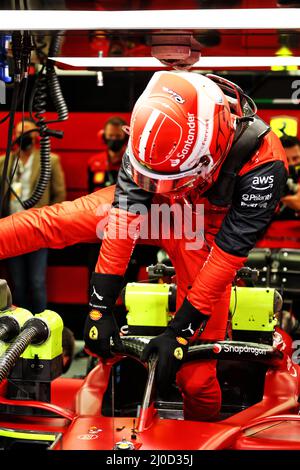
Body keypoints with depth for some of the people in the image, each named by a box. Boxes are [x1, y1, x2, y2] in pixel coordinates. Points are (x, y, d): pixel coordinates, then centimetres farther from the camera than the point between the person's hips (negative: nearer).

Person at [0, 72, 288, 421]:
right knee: (54, 220, -14)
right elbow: (124, 217, -27)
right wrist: (101, 305, -27)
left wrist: (180, 330, -30)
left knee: (195, 376, -5)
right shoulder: (154, 133, -28)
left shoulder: (263, 162, -36)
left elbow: (228, 254, -31)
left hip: (205, 238, -2)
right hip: (155, 210, 3)